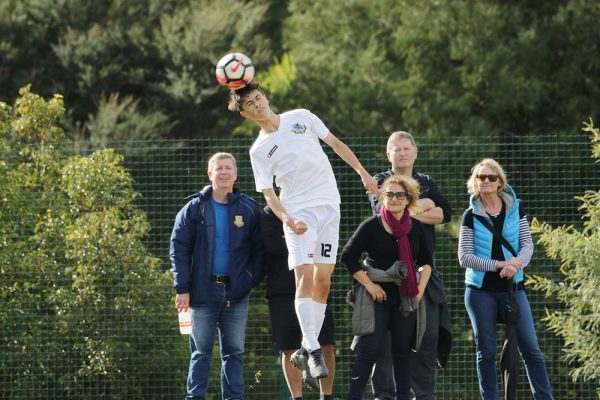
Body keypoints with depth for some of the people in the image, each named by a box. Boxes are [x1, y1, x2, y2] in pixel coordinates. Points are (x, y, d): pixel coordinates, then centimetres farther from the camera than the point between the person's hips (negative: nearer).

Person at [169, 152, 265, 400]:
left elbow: (259, 249, 8)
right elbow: (179, 248, -1)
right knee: (201, 352, 1)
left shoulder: (249, 209, 5)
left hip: (236, 293, 1)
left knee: (234, 352, 5)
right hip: (203, 291, -1)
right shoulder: (195, 208, 1)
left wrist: (251, 279, -6)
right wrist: (182, 289, -8)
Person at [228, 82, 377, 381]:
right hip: (298, 213, -3)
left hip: (328, 206, 3)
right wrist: (288, 219, -21)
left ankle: (307, 351, 5)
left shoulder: (301, 118, 9)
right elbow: (268, 194, -3)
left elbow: (336, 144, 16)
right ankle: (312, 350, -20)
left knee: (323, 281, 0)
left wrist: (363, 173, 9)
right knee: (305, 278, -18)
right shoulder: (259, 151, 3)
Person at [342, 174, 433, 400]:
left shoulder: (416, 228, 6)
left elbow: (426, 261, 16)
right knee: (371, 350, -9)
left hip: (406, 299, 4)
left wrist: (421, 288, 3)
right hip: (378, 297, -4)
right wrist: (369, 284, -11)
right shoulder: (371, 226, -7)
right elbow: (348, 257, -7)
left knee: (402, 352, 7)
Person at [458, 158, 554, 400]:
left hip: (512, 288, 1)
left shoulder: (515, 209, 4)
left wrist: (516, 263, -20)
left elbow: (527, 245, 3)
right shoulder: (471, 216, 0)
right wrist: (499, 264, -19)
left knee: (530, 348, -3)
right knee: (486, 351, 4)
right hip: (480, 291, -1)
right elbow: (464, 257, -5)